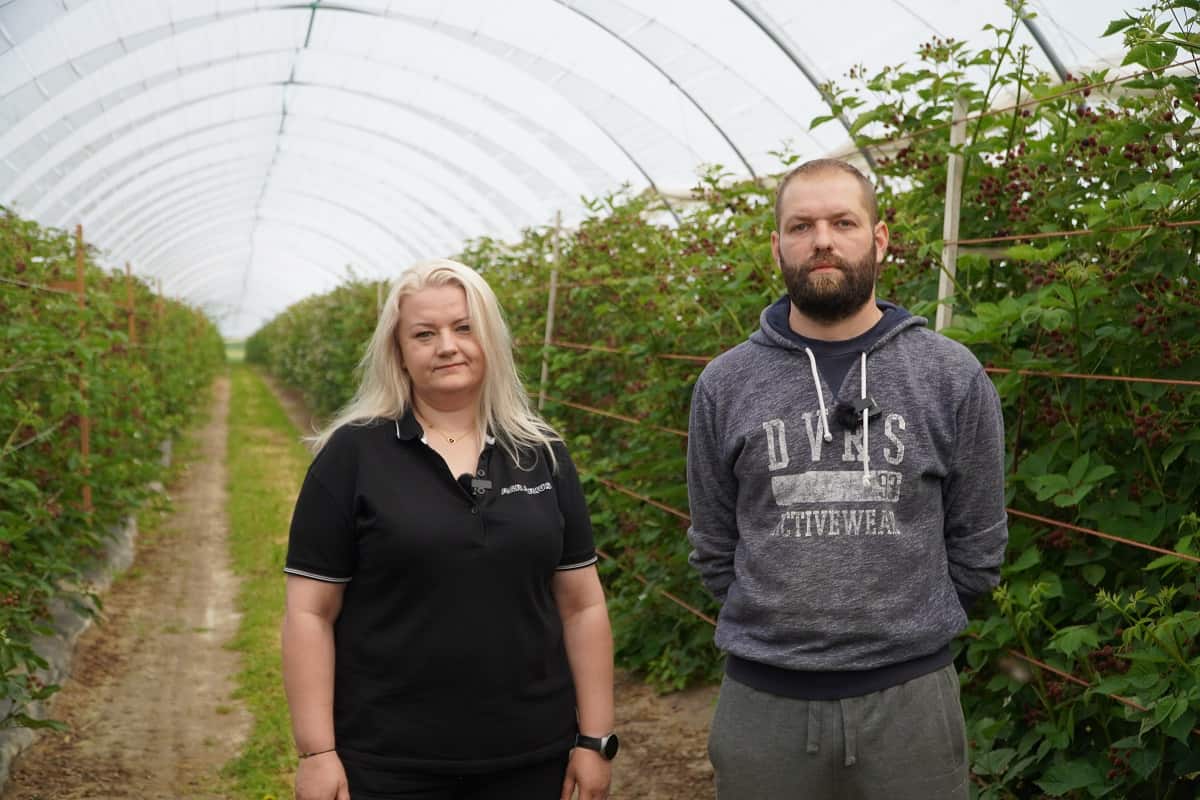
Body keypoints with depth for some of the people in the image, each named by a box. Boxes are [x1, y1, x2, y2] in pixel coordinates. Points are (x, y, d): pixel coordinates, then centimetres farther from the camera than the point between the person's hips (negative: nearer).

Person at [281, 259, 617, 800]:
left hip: (530, 755, 3)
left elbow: (582, 606, 6)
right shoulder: (352, 454, -5)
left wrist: (594, 739, 3)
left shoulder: (542, 454, 4)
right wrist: (316, 752, -9)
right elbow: (310, 612, -5)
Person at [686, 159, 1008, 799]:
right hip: (761, 699, 1)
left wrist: (905, 628, 9)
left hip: (911, 697, 0)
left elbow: (977, 546, 5)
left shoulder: (953, 376, -2)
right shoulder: (724, 384, 0)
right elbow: (714, 550, 7)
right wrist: (780, 629, 8)